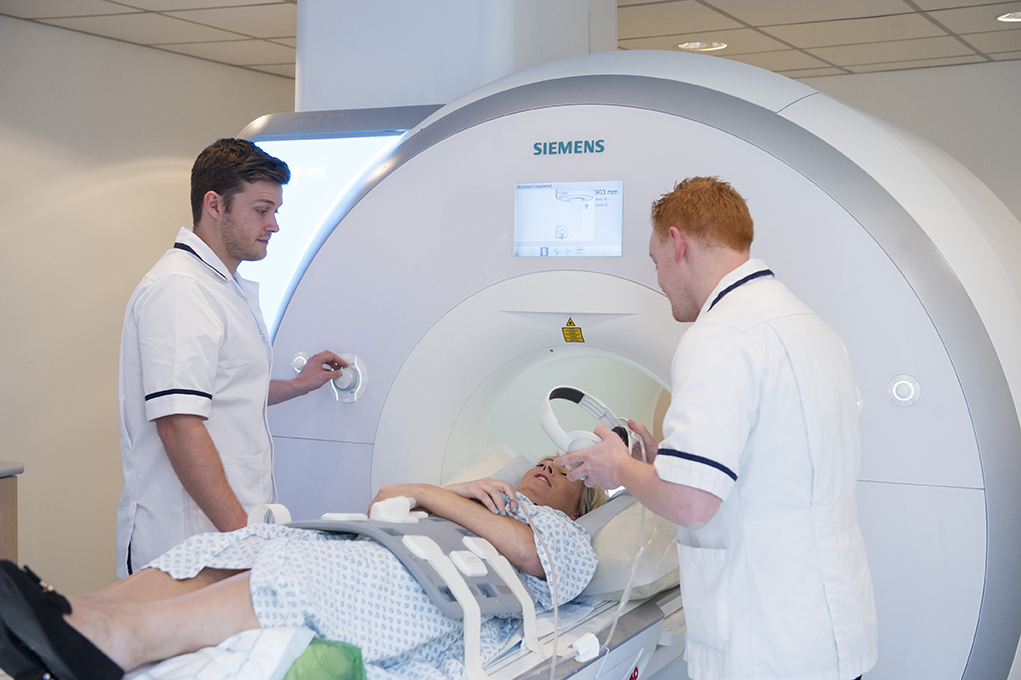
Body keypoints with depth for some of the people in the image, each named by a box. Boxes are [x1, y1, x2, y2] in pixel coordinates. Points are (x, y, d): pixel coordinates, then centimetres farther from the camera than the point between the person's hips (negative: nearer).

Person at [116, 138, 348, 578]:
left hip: (229, 525, 9)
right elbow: (178, 424, -23)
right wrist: (241, 532, -24)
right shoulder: (178, 289, -14)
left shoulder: (227, 288, 19)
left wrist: (296, 386, 23)